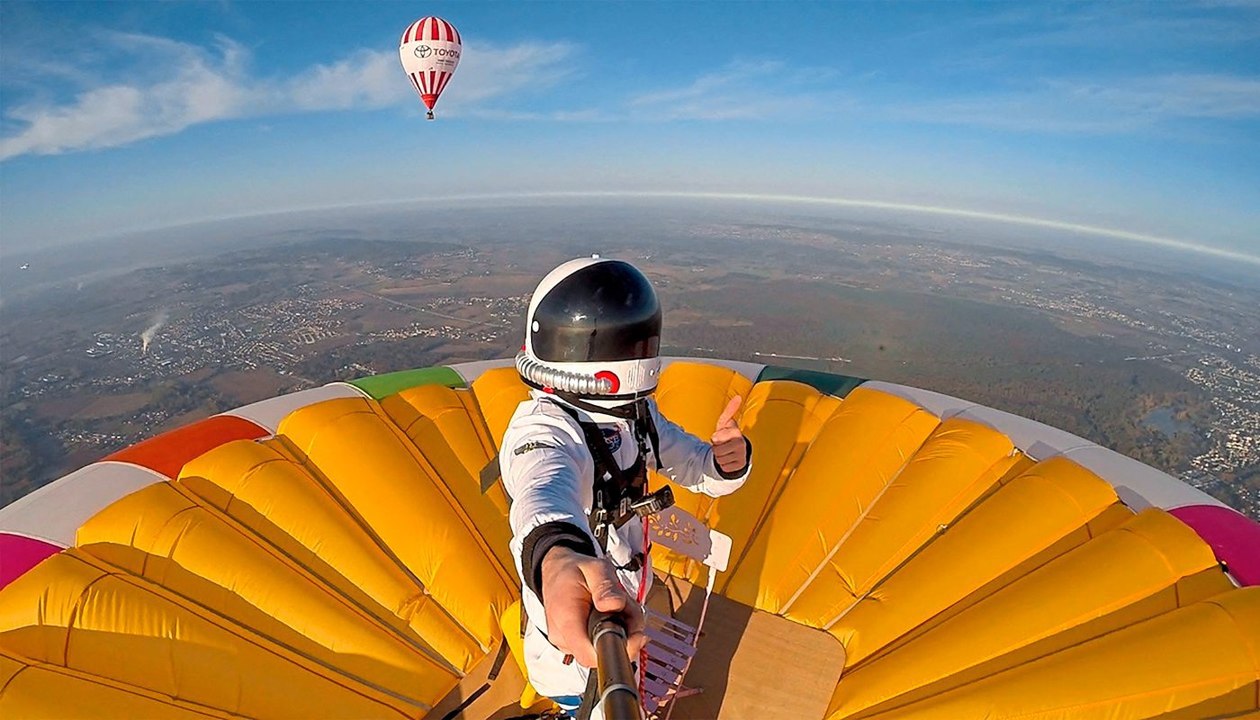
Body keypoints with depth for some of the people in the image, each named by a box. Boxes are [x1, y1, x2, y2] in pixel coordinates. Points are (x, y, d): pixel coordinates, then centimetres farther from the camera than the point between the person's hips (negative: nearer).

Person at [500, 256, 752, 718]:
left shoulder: (632, 409, -10)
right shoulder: (543, 428, -33)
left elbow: (694, 466, -5)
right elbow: (546, 491, -55)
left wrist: (727, 461, -28)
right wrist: (557, 558, -77)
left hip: (622, 609, 7)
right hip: (576, 645, -7)